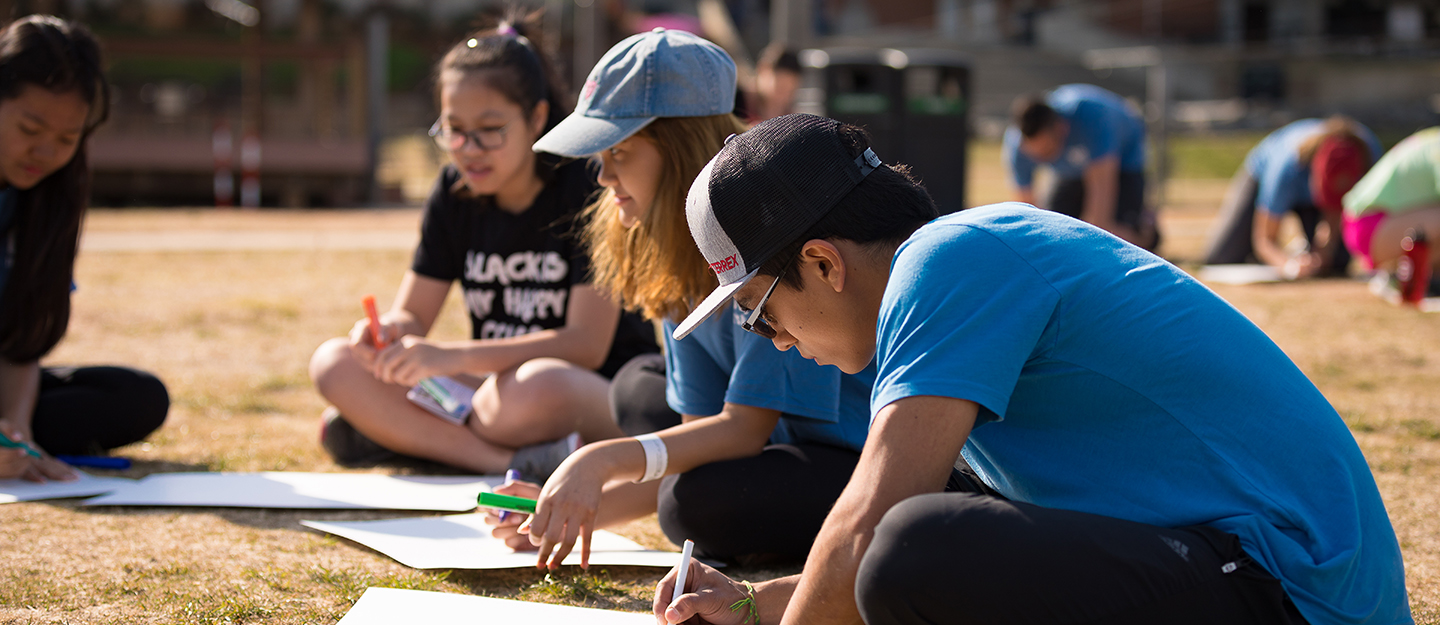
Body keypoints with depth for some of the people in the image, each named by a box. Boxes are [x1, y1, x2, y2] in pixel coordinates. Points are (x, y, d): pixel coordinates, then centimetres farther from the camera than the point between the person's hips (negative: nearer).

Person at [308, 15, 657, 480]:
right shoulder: (454, 193, 4)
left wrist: (451, 356, -32)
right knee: (334, 364, -15)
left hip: (601, 394, -7)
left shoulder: (588, 189, -14)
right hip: (496, 383, 7)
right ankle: (513, 461, -27)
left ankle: (405, 434, -19)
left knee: (536, 387, -43)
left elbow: (587, 343, -22)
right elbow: (412, 314, 5)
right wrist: (388, 331, -23)